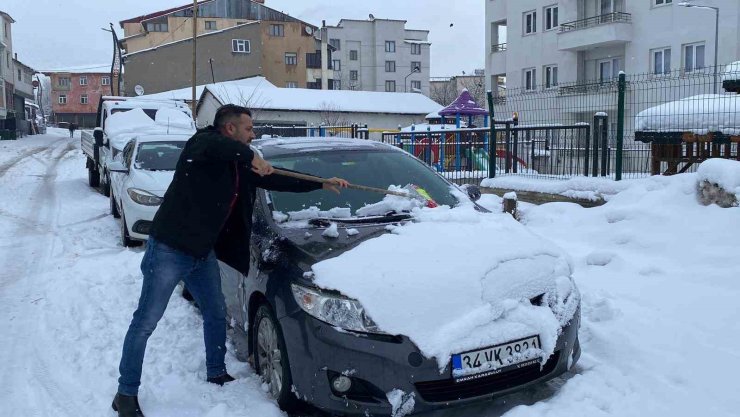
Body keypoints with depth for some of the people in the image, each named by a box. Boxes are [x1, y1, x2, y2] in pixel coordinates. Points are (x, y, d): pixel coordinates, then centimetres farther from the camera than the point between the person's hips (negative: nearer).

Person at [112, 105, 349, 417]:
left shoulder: (239, 164, 10)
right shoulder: (202, 143, -13)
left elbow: (274, 180, 16)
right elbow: (212, 145, -39)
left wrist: (322, 185, 13)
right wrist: (249, 156, -33)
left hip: (203, 253, 9)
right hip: (169, 249, -9)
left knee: (216, 312, 19)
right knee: (146, 322, 0)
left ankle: (216, 373, 38)